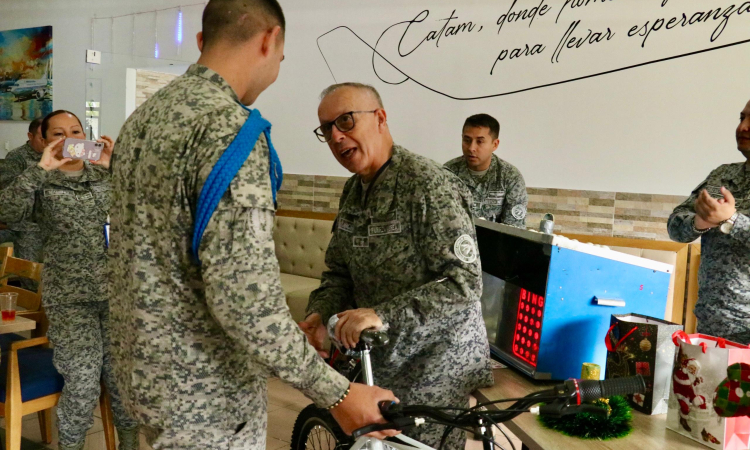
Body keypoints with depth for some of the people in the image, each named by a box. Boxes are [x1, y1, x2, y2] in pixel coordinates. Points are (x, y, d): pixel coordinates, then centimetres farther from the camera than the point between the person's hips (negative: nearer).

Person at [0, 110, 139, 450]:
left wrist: (112, 168, -11)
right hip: (70, 299, -2)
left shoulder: (107, 177, 10)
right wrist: (41, 169, -19)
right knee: (83, 381, -4)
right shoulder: (41, 184, 3)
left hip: (117, 293, 2)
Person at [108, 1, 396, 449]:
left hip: (143, 365, 8)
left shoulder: (144, 116, 5)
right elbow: (244, 297, -30)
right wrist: (337, 392, -22)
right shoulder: (229, 128, -25)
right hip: (202, 390, -8)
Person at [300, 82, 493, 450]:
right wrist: (320, 314, -10)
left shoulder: (430, 186, -21)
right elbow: (339, 271, 9)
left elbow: (464, 284, -27)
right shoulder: (353, 190, 5)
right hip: (377, 355, 7)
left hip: (433, 361, -7)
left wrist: (383, 315, -34)